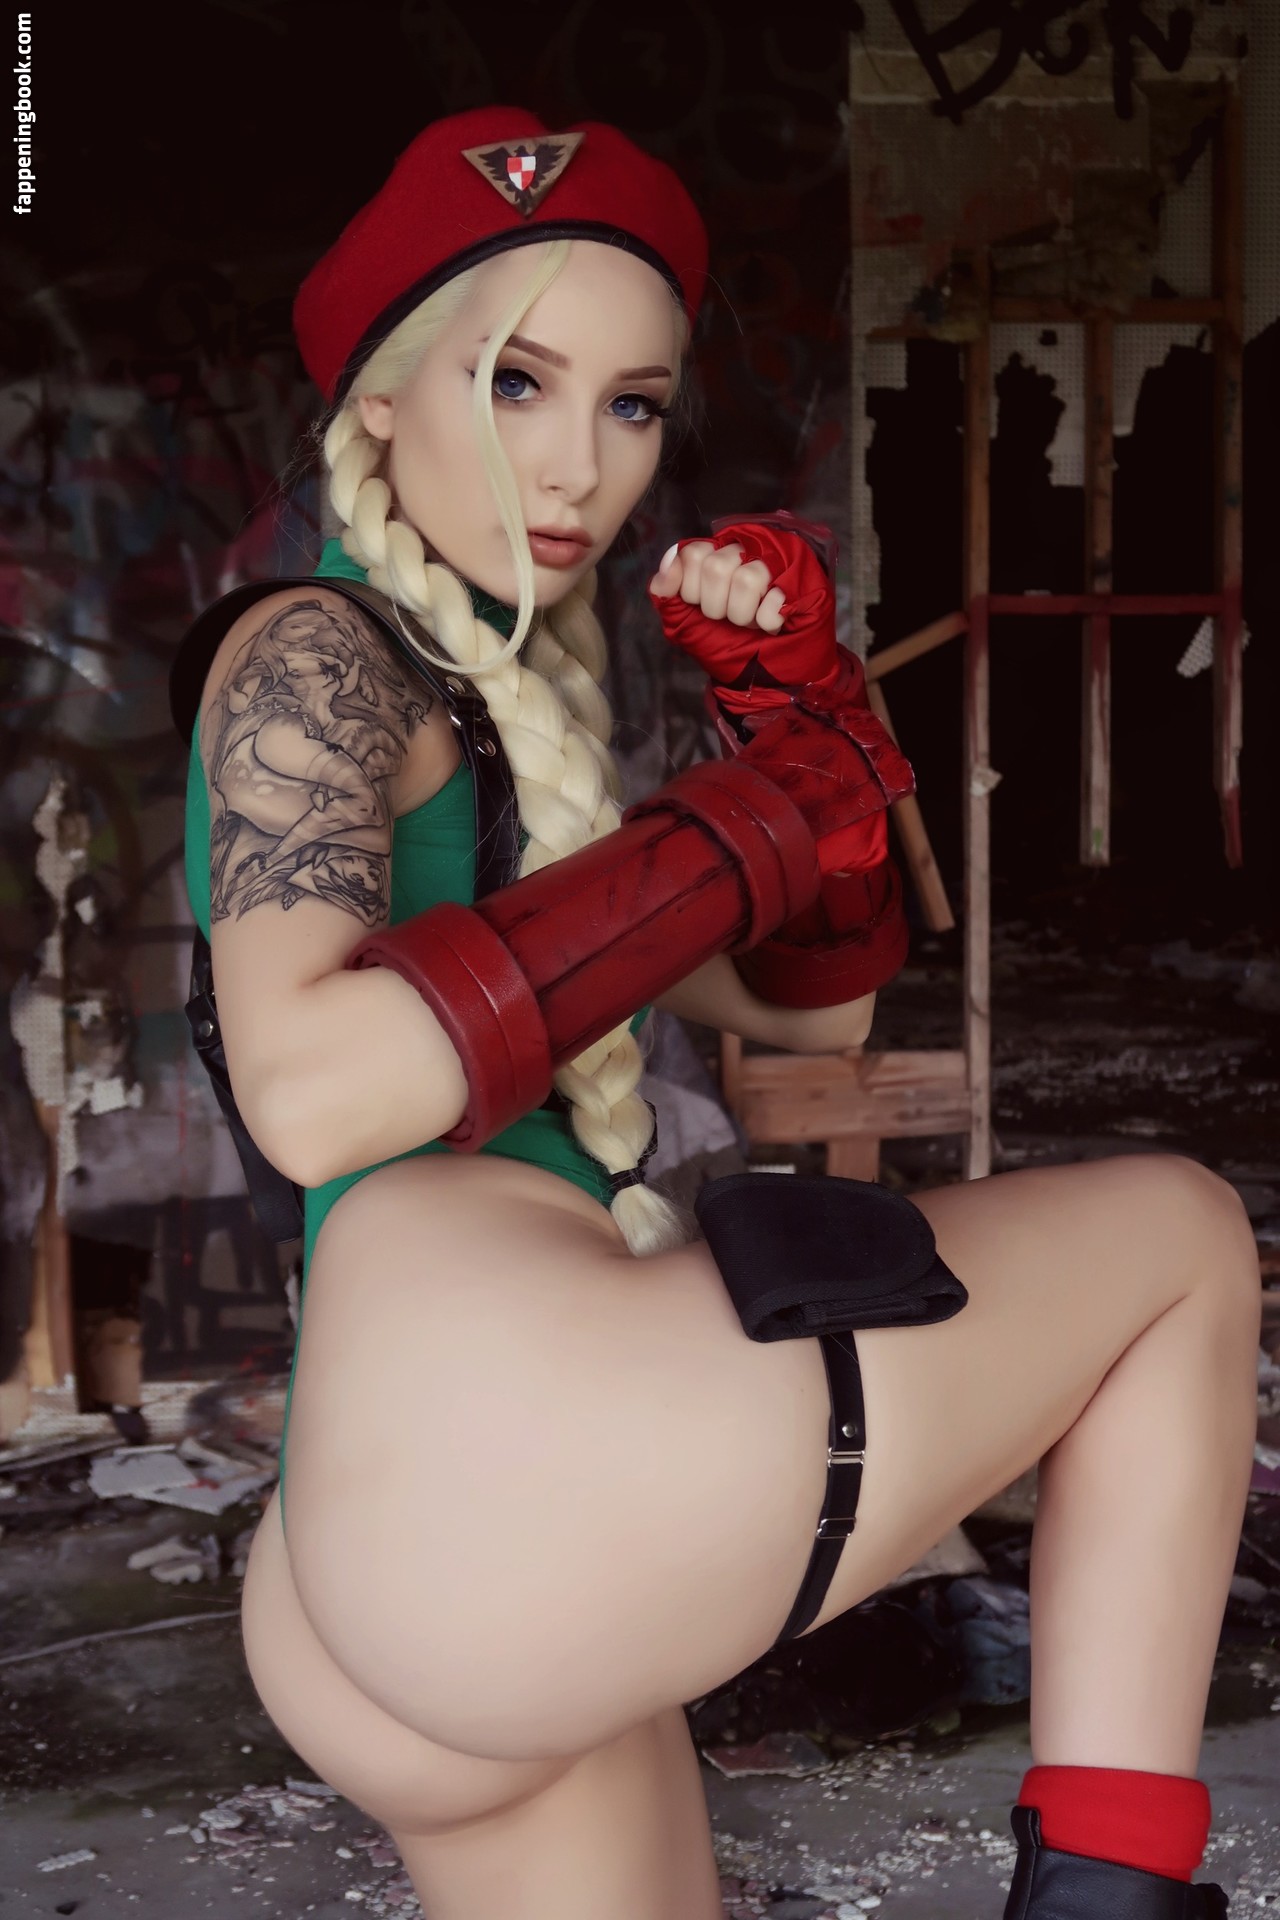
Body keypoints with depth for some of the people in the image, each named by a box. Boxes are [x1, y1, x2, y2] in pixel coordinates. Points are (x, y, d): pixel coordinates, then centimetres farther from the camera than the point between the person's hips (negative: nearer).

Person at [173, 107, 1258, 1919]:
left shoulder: (510, 696, 24)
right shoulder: (312, 653, -3)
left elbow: (814, 1009, 23)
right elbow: (309, 1091, -21)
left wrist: (795, 707, 6)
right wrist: (737, 832, -15)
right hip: (510, 1426, -9)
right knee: (1183, 1229, 7)